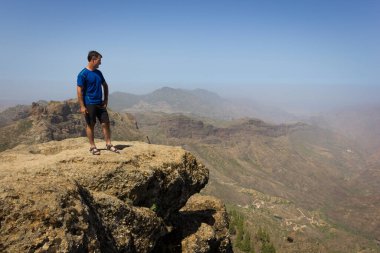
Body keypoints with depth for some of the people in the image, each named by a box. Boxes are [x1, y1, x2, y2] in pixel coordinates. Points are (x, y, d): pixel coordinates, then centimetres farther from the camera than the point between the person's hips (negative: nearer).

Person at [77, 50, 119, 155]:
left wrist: (106, 100, 12)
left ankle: (108, 144, 13)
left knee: (106, 123, 4)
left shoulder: (98, 73, 9)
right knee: (90, 125, 4)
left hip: (100, 103, 6)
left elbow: (105, 85, 20)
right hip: (89, 104, -6)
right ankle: (92, 146, 14)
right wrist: (82, 106, -16)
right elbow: (79, 90, -13)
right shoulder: (83, 74, -11)